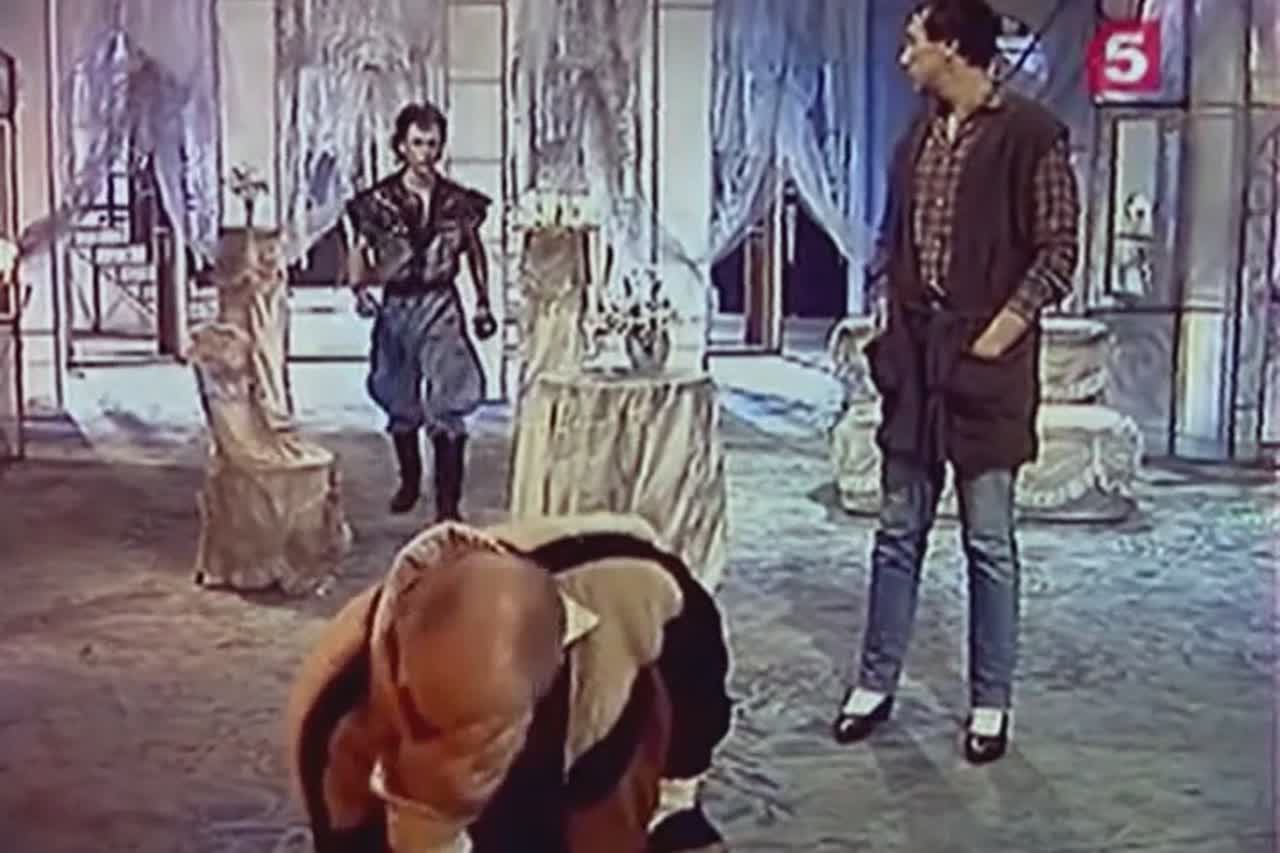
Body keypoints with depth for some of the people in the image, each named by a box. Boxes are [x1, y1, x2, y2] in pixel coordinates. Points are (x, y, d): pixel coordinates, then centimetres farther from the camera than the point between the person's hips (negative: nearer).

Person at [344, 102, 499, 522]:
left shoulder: (457, 201, 0)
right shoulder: (379, 200, -3)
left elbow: (475, 253, 11)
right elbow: (358, 250, 1)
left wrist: (483, 303, 7)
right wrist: (359, 288, -17)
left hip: (441, 306, -1)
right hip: (395, 306, 1)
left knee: (447, 406, -10)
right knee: (400, 404, 15)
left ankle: (448, 503, -9)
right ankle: (409, 480, 37)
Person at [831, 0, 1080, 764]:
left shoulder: (1030, 134, -9)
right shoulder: (918, 136, 11)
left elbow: (1058, 251, -10)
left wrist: (999, 332, -15)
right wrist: (885, 310, 7)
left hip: (987, 362, -6)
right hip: (913, 358, 6)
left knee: (988, 543, 2)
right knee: (898, 532, 11)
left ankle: (991, 703, 13)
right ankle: (876, 684, 21)